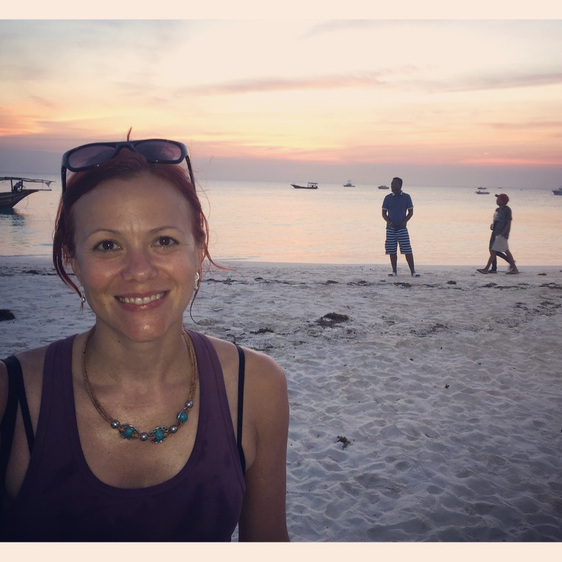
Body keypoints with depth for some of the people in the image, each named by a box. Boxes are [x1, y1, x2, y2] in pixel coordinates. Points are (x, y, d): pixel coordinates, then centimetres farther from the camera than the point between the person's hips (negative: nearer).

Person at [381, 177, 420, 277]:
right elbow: (384, 213, 8)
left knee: (407, 250, -7)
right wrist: (389, 222, -10)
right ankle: (394, 271, 12)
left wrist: (404, 221, -10)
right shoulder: (388, 198, 6)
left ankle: (413, 271, -3)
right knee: (392, 251, 2)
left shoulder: (406, 197, 3)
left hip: (402, 227, -2)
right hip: (391, 228, 2)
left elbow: (411, 212, 6)